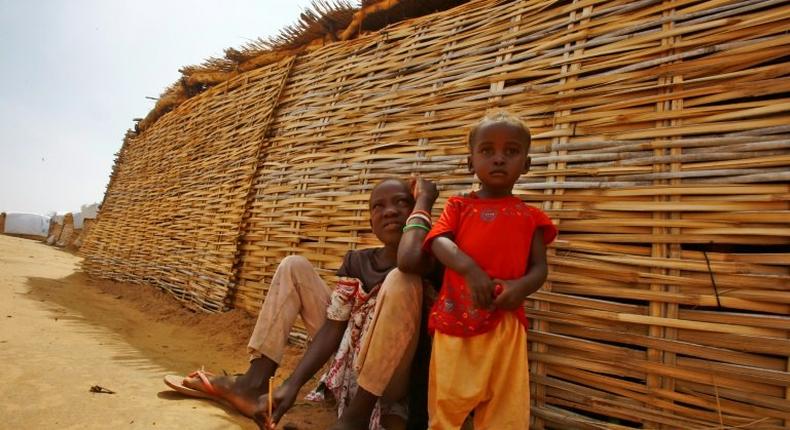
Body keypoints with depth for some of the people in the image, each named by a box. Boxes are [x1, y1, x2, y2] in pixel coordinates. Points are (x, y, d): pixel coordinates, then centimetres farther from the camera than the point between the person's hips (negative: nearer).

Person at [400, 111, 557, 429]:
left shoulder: (530, 217, 8)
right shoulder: (459, 206, 6)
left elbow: (539, 267, 5)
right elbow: (438, 241, -10)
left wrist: (522, 286, -17)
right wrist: (470, 269, -28)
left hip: (504, 324, 1)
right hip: (455, 320, -1)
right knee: (446, 402, 10)